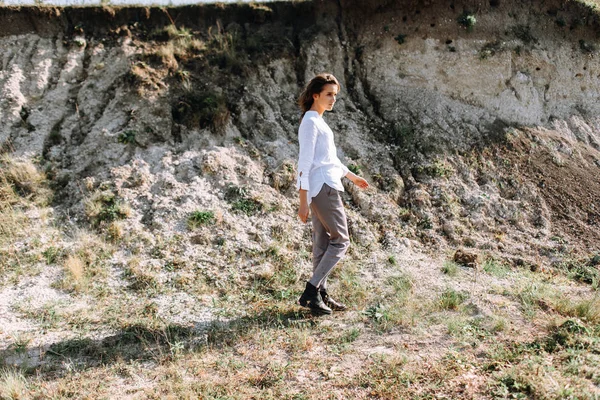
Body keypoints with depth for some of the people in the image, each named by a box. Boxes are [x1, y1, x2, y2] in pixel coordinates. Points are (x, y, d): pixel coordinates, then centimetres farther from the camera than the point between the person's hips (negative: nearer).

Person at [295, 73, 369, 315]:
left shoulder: (319, 121, 18)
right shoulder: (310, 122, -12)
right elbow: (304, 164, -17)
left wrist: (352, 177, 33)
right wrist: (303, 202, -20)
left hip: (325, 188, 9)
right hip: (322, 188, -9)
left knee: (323, 242, 11)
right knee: (341, 240, -5)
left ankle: (320, 294, 17)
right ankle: (310, 292, -5)